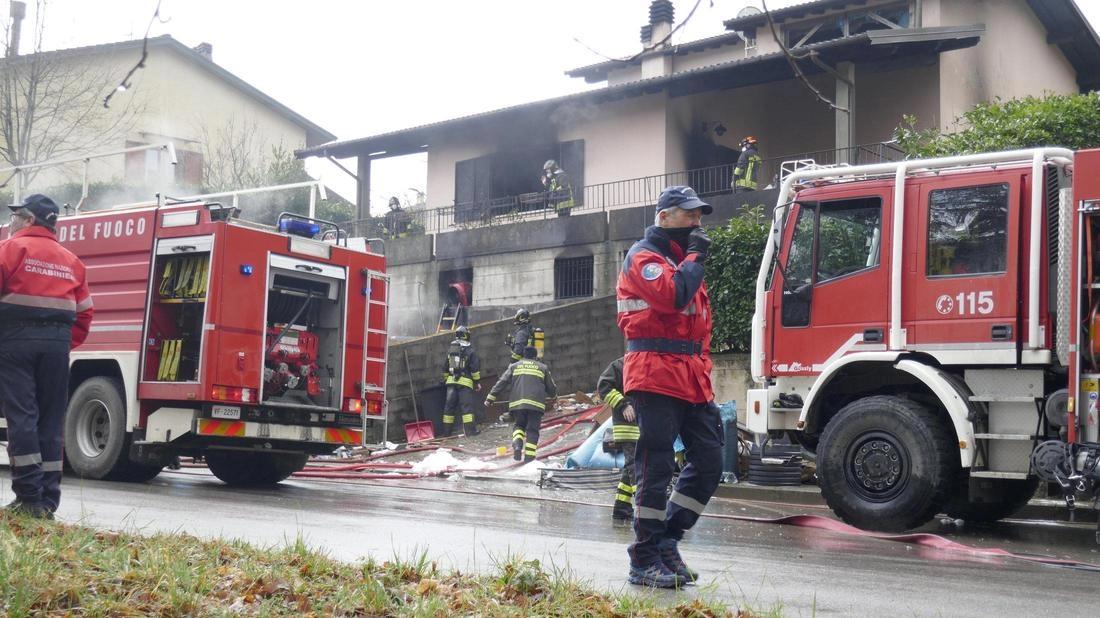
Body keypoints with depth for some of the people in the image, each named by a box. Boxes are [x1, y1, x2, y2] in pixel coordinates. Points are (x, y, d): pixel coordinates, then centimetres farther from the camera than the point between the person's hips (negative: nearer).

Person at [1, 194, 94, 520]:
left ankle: (29, 498, -8)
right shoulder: (71, 260, 17)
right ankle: (48, 501, 7)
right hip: (57, 341, 5)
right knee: (51, 420, 6)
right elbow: (84, 312, 12)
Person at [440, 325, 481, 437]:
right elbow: (475, 367, -6)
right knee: (467, 405, -5)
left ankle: (446, 430, 11)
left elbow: (445, 367, 17)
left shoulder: (450, 349, 11)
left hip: (451, 381, 4)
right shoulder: (469, 349, -4)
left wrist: (446, 379, 27)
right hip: (465, 381, -4)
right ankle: (470, 429, -10)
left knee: (449, 405, 9)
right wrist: (477, 381, -1)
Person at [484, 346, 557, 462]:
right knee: (532, 430, 5)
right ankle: (529, 457, -4)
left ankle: (517, 444, -7)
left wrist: (490, 398, 8)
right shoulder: (543, 367, 17)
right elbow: (551, 388, 21)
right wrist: (554, 395, 44)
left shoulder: (514, 366, 17)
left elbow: (502, 382, 8)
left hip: (517, 403, 1)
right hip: (536, 403, -1)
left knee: (519, 425, 20)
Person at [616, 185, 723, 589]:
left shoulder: (681, 259, 23)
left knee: (708, 461, 5)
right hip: (656, 377, -9)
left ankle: (667, 541, 16)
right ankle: (644, 562, 2)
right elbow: (675, 295, -24)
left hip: (690, 380, 9)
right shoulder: (643, 257, -5)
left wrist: (704, 371, 19)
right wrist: (695, 256, -8)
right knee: (656, 469, -6)